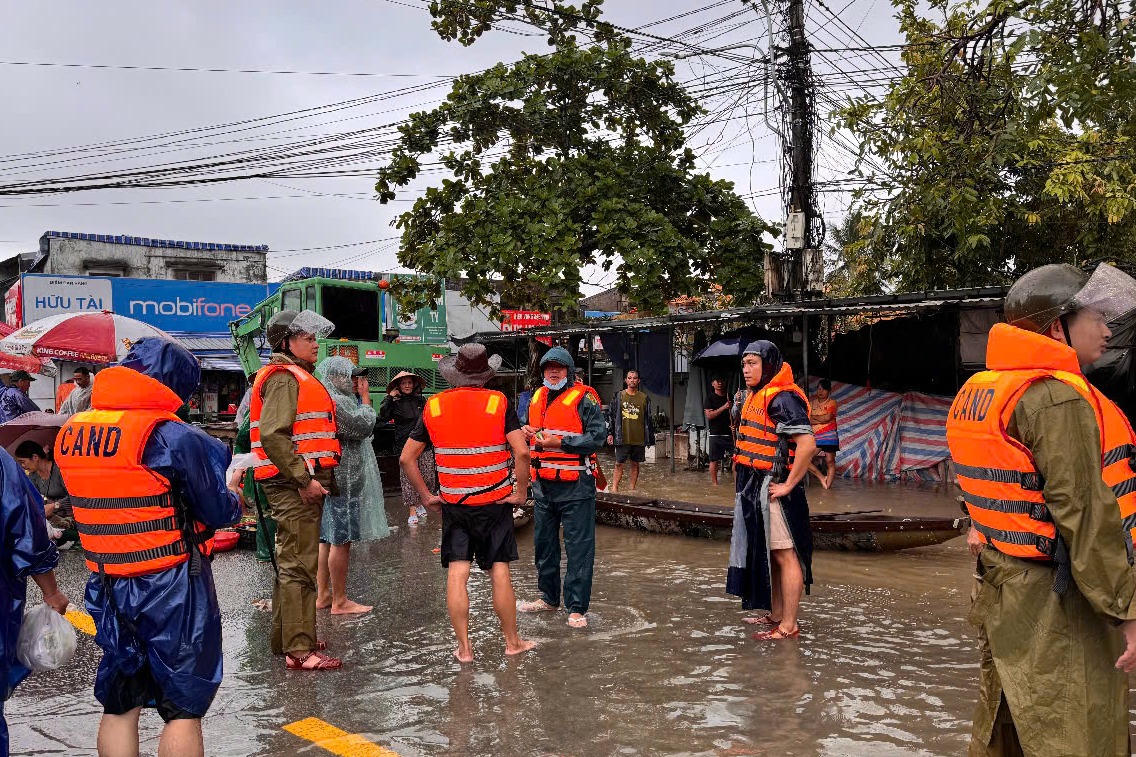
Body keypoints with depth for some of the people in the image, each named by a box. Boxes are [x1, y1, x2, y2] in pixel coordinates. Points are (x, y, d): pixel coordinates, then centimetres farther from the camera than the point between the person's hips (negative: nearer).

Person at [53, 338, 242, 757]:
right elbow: (217, 512, -11)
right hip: (171, 585, -6)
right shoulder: (171, 435, -17)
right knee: (183, 706, 6)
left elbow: (98, 499, 12)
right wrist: (233, 497, 11)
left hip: (106, 583, 6)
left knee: (119, 705, 18)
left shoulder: (70, 432, 3)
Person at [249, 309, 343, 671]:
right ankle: (300, 650, -4)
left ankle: (285, 637, 31)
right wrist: (304, 479, -24)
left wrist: (316, 477, 22)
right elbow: (272, 435, -24)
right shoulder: (285, 377, -12)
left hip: (301, 483, 11)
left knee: (290, 562, 18)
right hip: (295, 485, -11)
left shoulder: (297, 377, 22)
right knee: (299, 565, -8)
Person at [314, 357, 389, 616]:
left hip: (331, 480, 11)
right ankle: (340, 601, 2)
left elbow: (362, 433, 22)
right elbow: (364, 427, -18)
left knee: (327, 539, 14)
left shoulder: (335, 399, 17)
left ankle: (323, 595, 22)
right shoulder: (336, 402, -16)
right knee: (341, 540, -5)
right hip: (343, 480, -11)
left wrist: (360, 397, 16)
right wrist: (365, 397, -7)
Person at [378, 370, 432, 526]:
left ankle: (419, 503, 29)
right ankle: (412, 511, 3)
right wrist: (389, 398, -16)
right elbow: (382, 417, -16)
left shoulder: (421, 400, 10)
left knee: (428, 478, 5)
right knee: (408, 479, -5)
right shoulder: (395, 402, -1)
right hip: (406, 447, -4)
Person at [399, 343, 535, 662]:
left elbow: (406, 458, 4)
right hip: (495, 501, -1)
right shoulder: (497, 402, -6)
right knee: (499, 572, 6)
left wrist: (426, 495, 10)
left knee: (457, 573, 4)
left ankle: (464, 647, 8)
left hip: (453, 502, 1)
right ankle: (512, 641, 18)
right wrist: (520, 491, -4)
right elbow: (521, 452, -16)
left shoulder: (434, 406, 1)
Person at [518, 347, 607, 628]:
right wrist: (528, 433, 4)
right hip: (543, 484, 7)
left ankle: (577, 607, 5)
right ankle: (549, 597, 33)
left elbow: (597, 437, -16)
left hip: (575, 486, -7)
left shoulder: (583, 399, -8)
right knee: (543, 543, 17)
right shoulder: (537, 398, 14)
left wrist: (559, 442, -20)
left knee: (578, 547, -2)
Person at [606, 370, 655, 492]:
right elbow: (611, 415, 7)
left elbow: (649, 419, 9)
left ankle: (633, 489, 17)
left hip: (639, 438, 1)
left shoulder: (644, 398, 6)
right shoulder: (619, 396, 4)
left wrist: (650, 438, 7)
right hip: (622, 438, -1)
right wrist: (610, 433, 1)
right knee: (619, 464, -2)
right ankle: (614, 489, 1)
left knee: (635, 464, 8)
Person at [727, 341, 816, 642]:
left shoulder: (782, 399, -16)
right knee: (767, 553, 17)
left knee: (784, 555, -2)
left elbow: (807, 444, -26)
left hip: (773, 490, -10)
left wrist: (788, 485, -21)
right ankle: (775, 615, 29)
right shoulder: (756, 396, 15)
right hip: (754, 490, 10)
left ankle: (788, 626, 4)